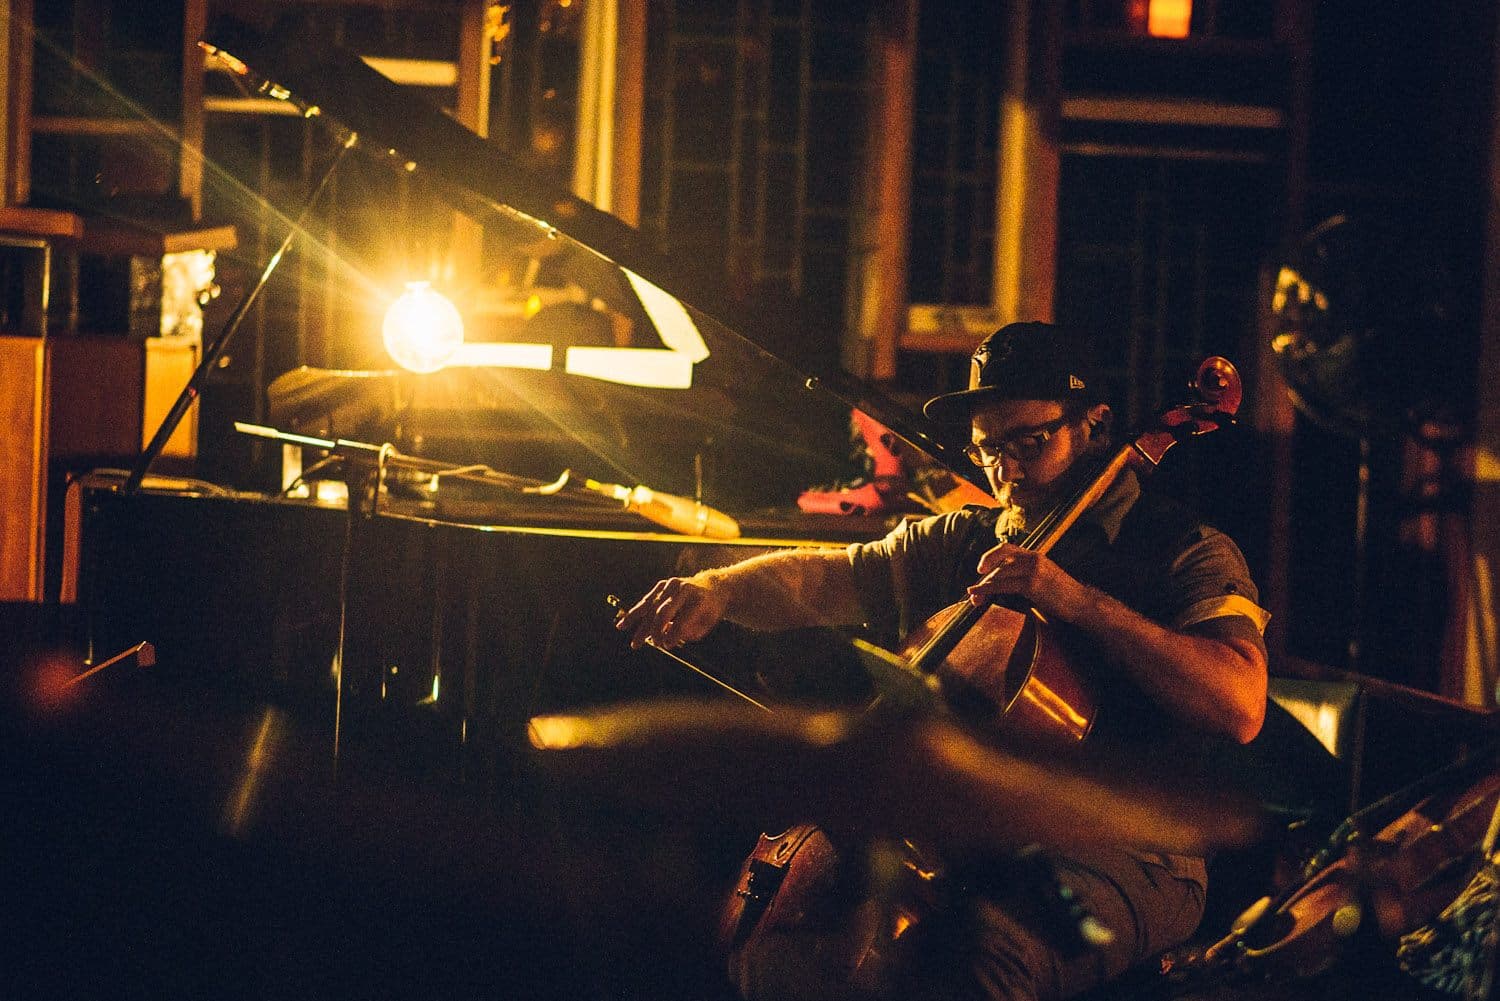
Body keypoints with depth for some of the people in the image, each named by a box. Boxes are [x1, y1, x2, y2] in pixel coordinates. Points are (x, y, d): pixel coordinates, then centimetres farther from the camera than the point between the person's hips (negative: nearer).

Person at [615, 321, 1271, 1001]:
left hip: (1124, 857, -5)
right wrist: (717, 587, -12)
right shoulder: (958, 542, 17)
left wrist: (1079, 600, -22)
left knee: (987, 946, -37)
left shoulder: (1184, 553, -1)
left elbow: (1240, 708, -17)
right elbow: (827, 577, 9)